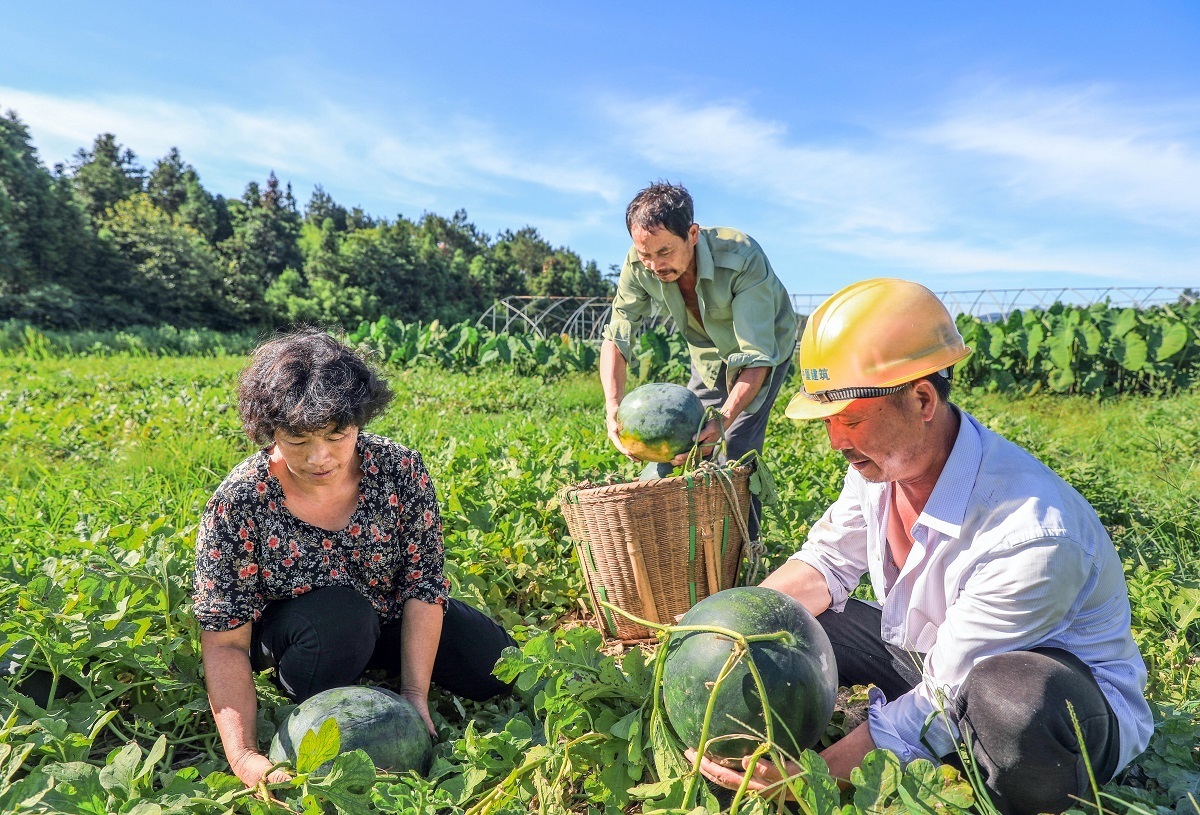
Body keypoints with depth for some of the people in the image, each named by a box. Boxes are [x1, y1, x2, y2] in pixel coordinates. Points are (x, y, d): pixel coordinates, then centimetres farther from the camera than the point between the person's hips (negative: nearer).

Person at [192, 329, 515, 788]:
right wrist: (244, 757, -34)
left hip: (391, 616, 3)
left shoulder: (399, 470, -23)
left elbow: (423, 584, -17)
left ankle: (384, 670, 21)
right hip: (293, 635, -3)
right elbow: (225, 644, -24)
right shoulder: (239, 505, -27)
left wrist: (414, 692, -23)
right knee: (336, 615, -37)